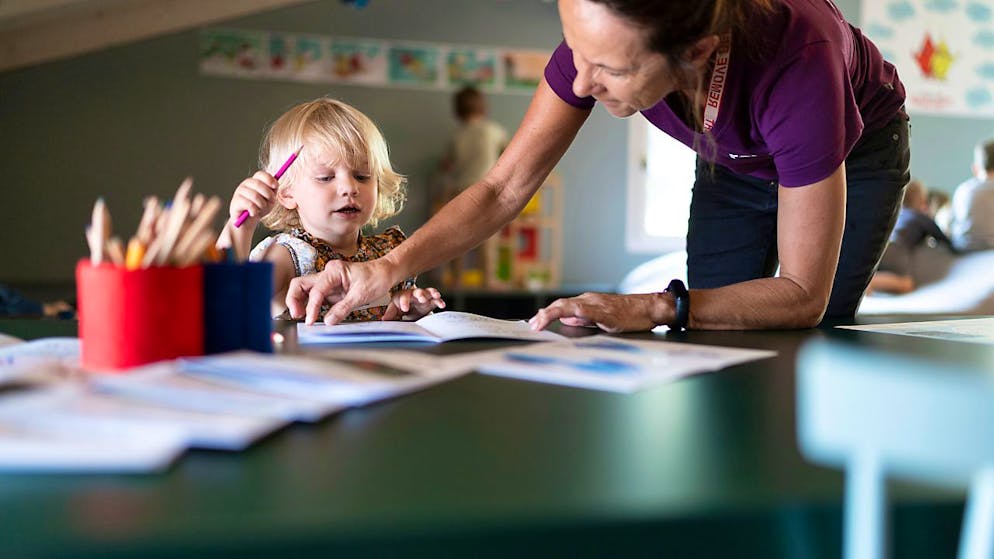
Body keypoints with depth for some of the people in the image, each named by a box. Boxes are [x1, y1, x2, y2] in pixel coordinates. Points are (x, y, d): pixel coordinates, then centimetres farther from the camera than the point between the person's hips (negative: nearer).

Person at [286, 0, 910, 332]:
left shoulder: (794, 58, -46)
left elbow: (802, 294, -37)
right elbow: (504, 189, -25)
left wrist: (651, 307, -48)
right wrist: (389, 267, -39)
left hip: (855, 158, -3)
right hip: (734, 163, 4)